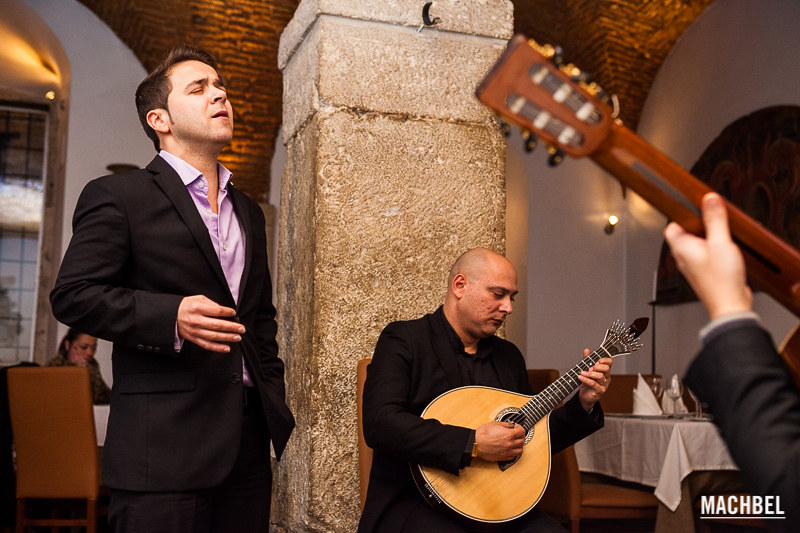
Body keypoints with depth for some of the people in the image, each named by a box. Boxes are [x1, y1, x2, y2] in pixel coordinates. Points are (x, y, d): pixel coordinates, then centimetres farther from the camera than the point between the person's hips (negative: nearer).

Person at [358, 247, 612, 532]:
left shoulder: (508, 356, 16)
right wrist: (473, 443, -23)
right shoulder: (403, 340, -5)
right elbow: (379, 425, -20)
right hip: (416, 501, -6)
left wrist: (584, 403, 5)